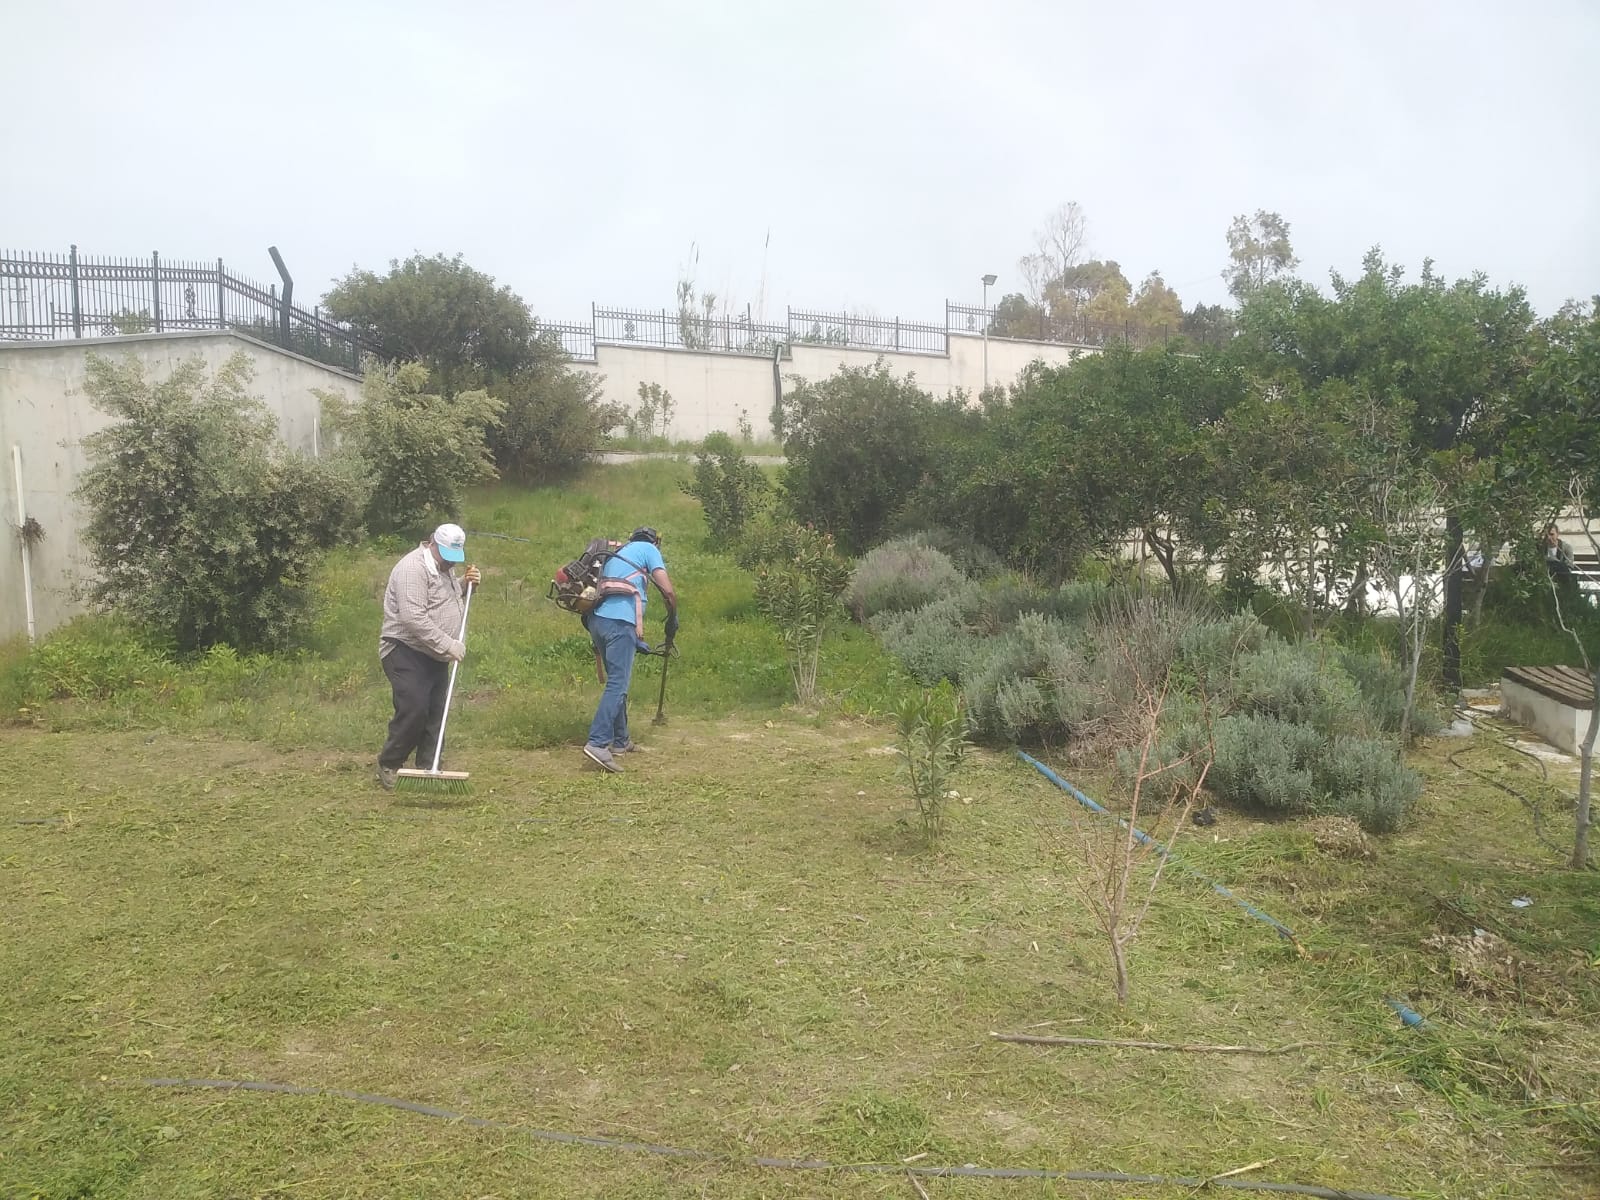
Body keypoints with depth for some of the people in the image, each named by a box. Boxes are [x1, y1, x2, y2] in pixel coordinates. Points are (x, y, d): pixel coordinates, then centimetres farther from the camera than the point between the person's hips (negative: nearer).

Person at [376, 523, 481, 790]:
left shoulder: (445, 567, 12)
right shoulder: (413, 568, -19)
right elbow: (414, 619, -27)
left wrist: (465, 584, 6)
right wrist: (448, 644, -25)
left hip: (435, 656, 9)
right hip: (406, 653, -9)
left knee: (435, 715, 8)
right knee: (414, 711, -14)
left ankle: (427, 768, 16)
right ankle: (388, 764, 4)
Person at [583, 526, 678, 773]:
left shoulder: (616, 554, 32)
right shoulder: (649, 549, 12)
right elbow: (668, 591, 0)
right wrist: (672, 621, 17)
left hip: (597, 618, 8)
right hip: (620, 621, -8)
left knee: (617, 681, 18)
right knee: (618, 684, -11)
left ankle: (620, 741, 23)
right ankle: (597, 743, -22)